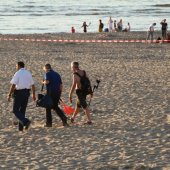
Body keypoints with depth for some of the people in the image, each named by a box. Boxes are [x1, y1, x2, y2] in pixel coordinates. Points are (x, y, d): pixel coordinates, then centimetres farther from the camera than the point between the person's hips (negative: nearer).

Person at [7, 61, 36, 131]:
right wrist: (34, 95, 22)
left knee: (16, 111, 0)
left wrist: (9, 95, -13)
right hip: (26, 93, 6)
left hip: (19, 93, -6)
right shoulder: (28, 73, 8)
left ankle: (25, 121, -21)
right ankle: (20, 127, 13)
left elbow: (13, 85, -17)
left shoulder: (17, 74, -11)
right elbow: (32, 85, 12)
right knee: (22, 110, 15)